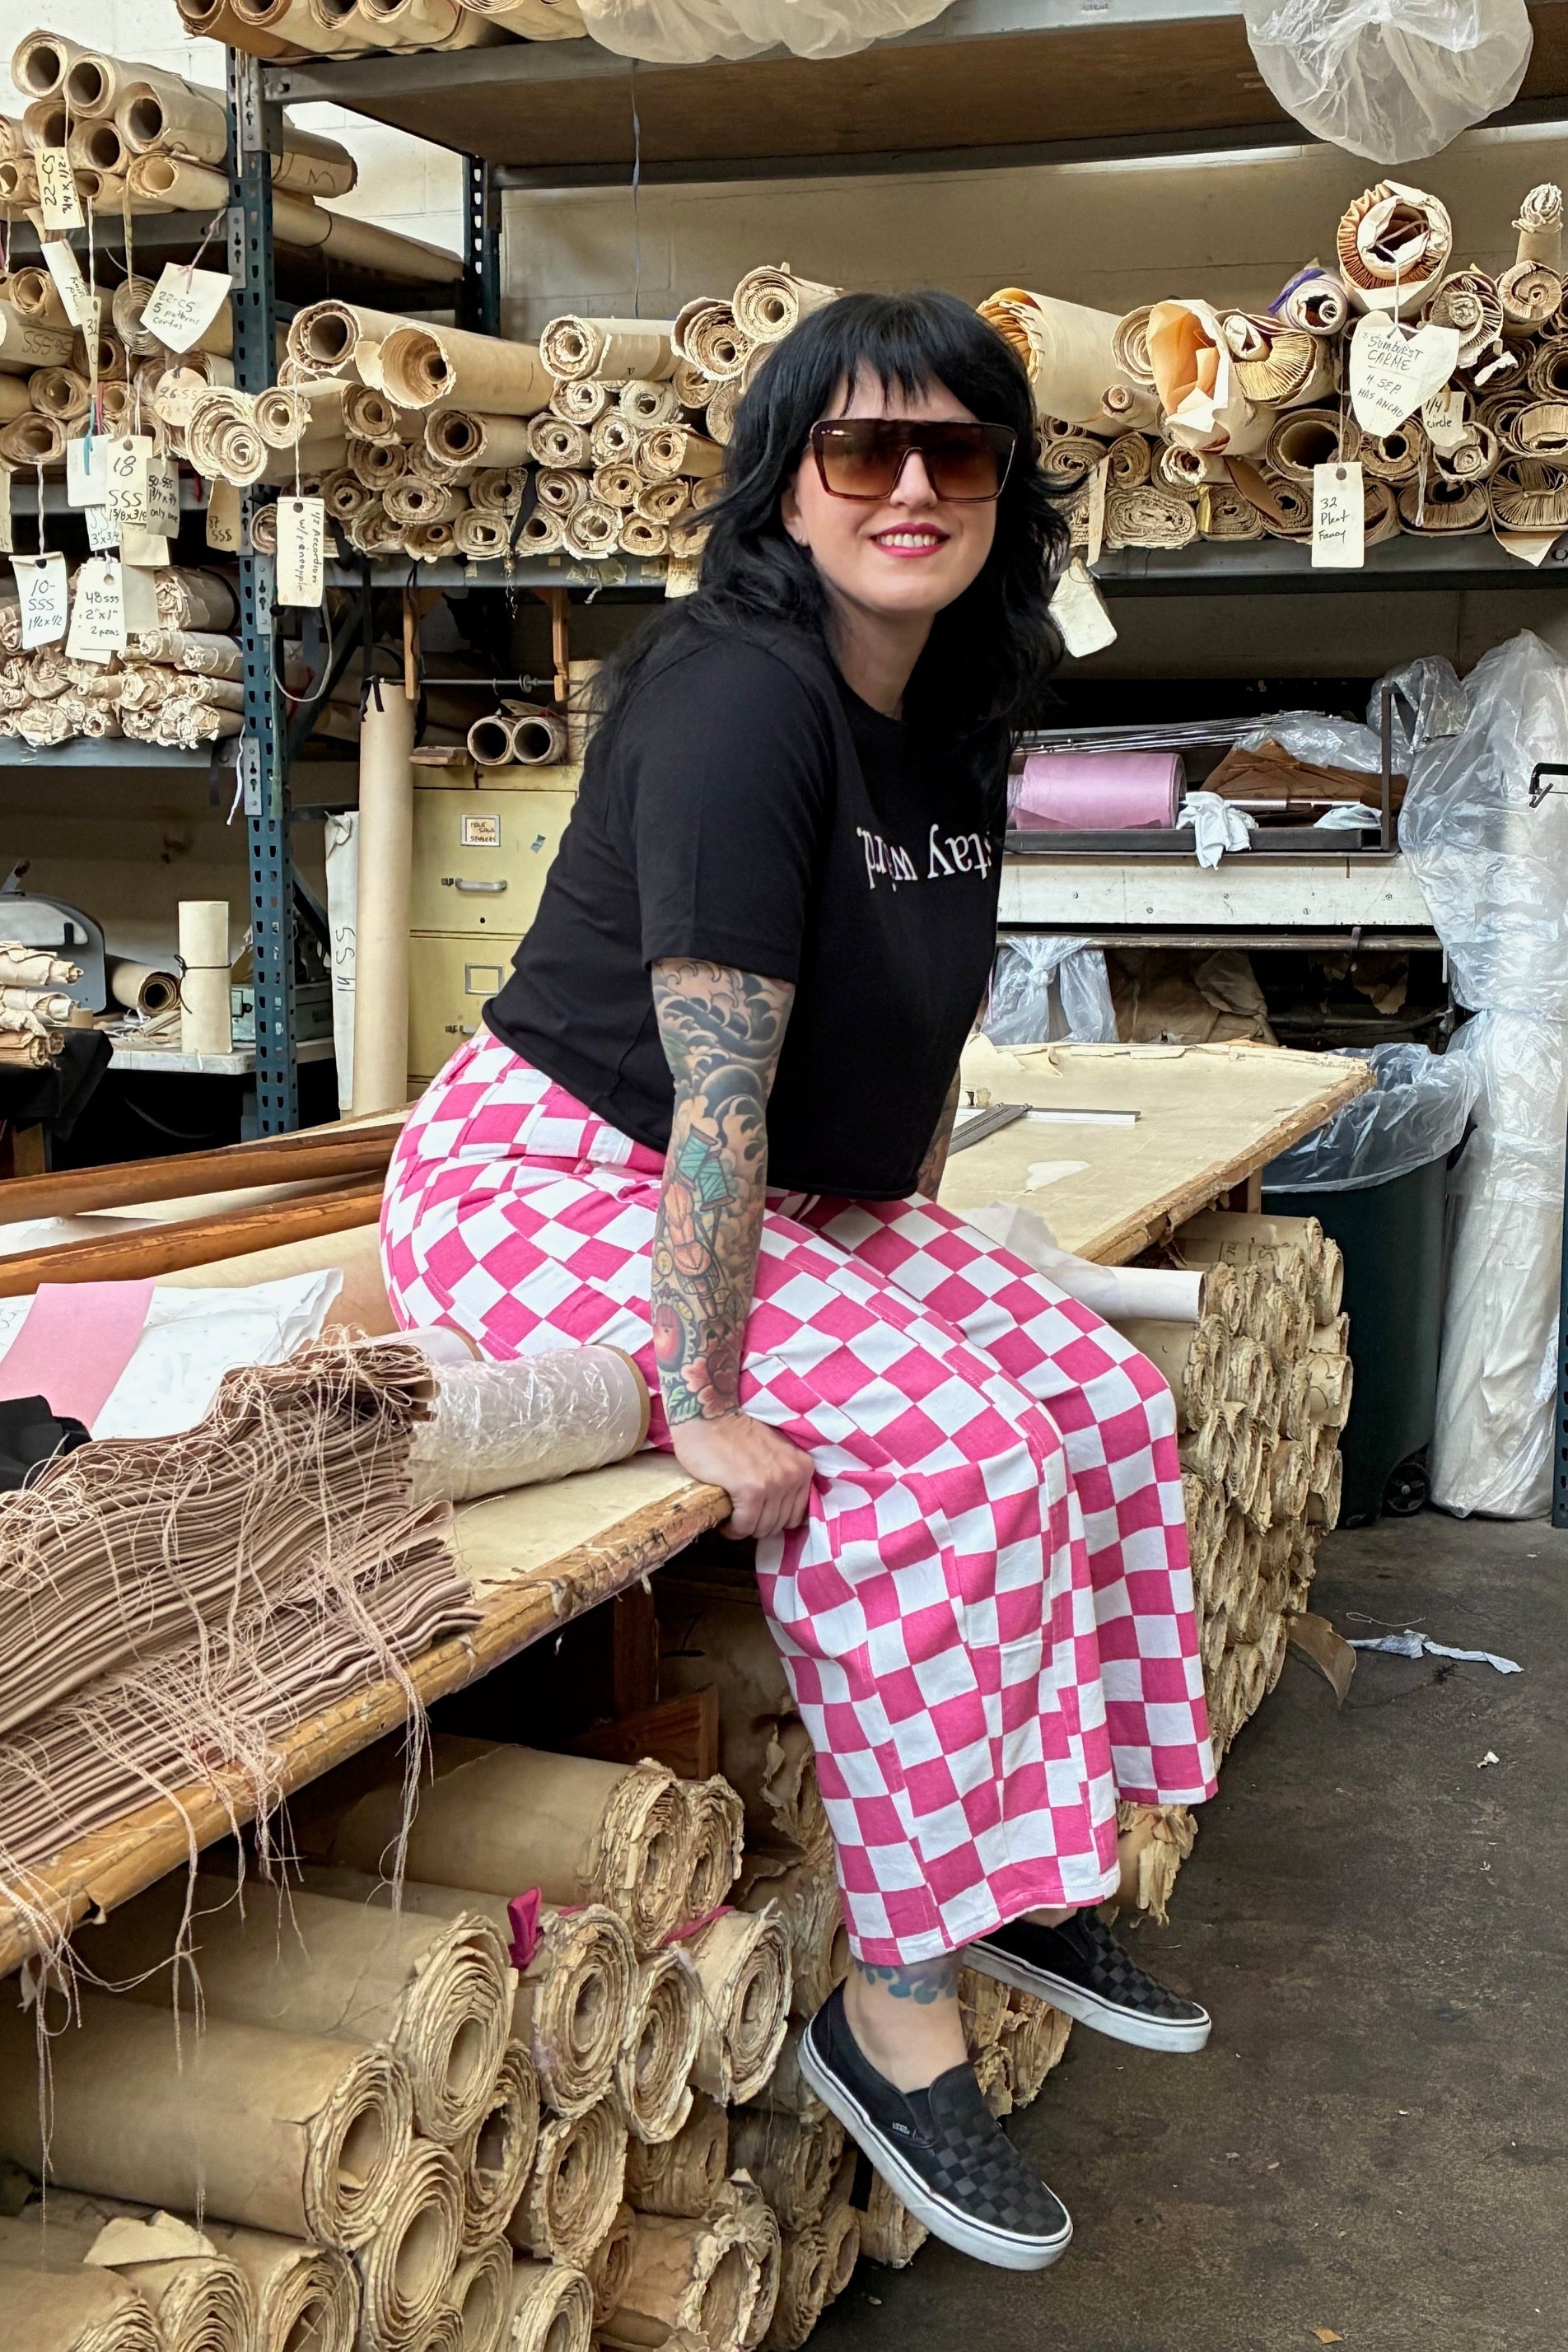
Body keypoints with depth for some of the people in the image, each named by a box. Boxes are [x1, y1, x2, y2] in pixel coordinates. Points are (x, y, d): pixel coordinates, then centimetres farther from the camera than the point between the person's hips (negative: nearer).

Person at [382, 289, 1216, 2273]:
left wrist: (920, 1245, 12)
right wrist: (706, 1404, -26)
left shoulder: (952, 724, 6)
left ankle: (1026, 1873, 12)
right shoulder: (737, 697, -23)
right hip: (555, 1178, -9)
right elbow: (717, 1079, -27)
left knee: (1100, 1395, -4)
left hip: (788, 1201, 9)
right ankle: (895, 2006, -11)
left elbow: (919, 1025, 17)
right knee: (936, 1441, -25)